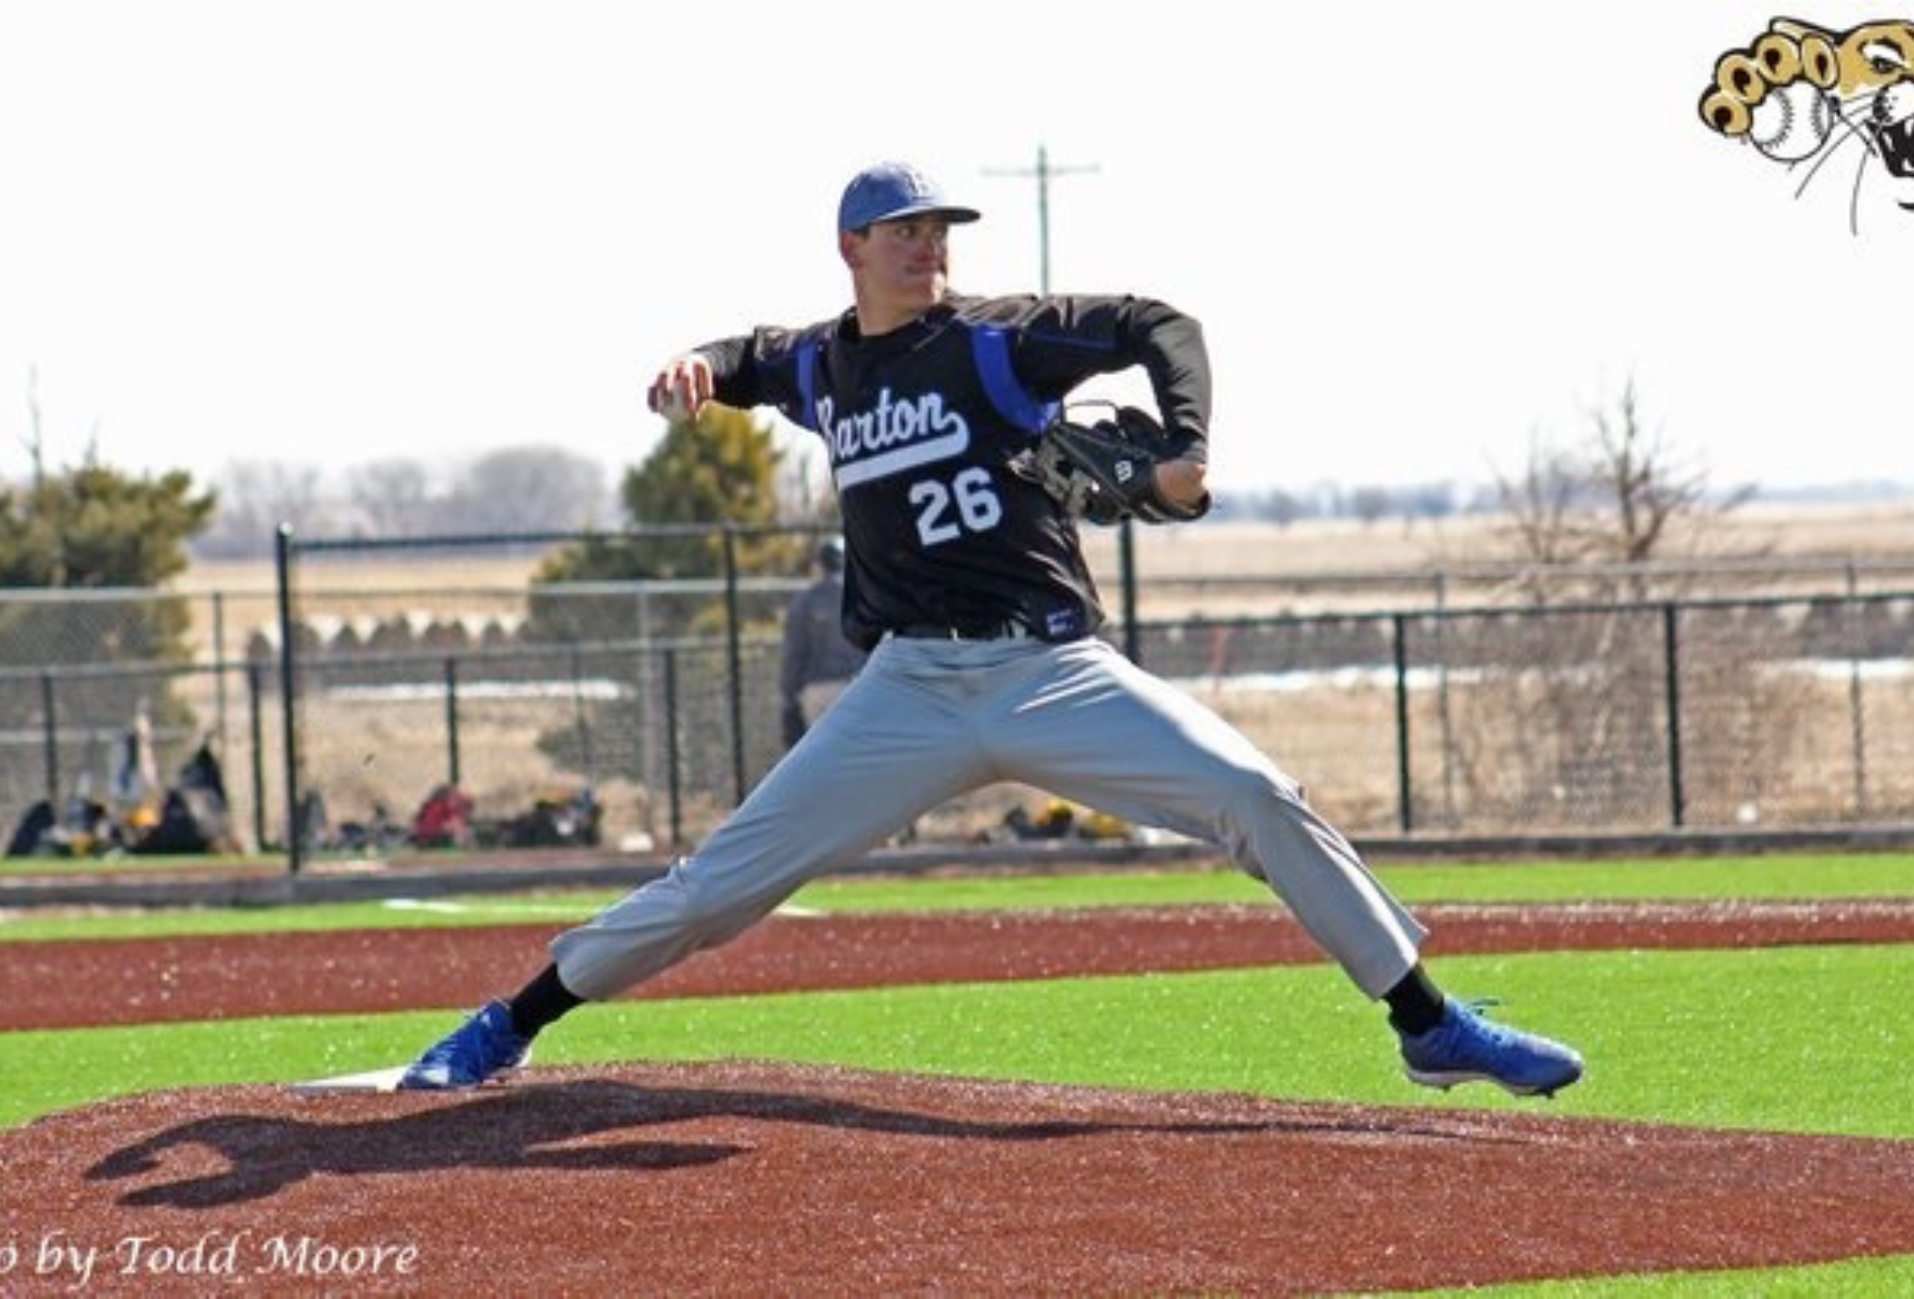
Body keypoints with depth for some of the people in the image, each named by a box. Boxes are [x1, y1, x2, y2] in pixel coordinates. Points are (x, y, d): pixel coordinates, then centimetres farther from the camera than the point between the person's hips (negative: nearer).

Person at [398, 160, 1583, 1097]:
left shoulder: (994, 342, -2)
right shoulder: (817, 367, 9)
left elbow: (1158, 326, -9)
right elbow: (735, 363, 29)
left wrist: (1185, 449, -26)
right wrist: (688, 372, 4)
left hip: (1056, 671, -2)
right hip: (913, 688, 2)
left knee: (1259, 800, -17)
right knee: (722, 881, -3)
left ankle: (1430, 1026, -9)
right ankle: (508, 1030, 9)